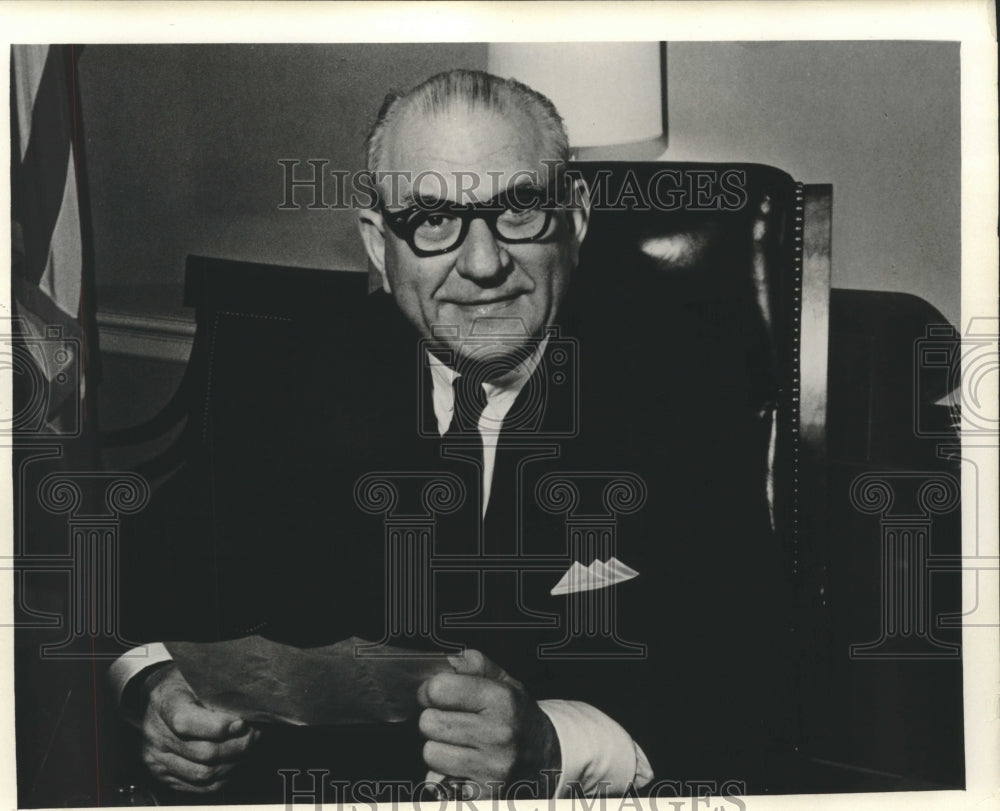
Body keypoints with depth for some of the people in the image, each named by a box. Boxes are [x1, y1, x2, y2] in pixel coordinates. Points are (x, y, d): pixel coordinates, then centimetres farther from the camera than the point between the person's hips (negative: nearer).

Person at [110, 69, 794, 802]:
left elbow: (743, 681, -14)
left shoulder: (684, 378, -9)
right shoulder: (297, 374, -2)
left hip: (578, 793, 0)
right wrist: (153, 683, -15)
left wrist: (549, 750, -29)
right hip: (314, 780, 1)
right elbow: (163, 585, 6)